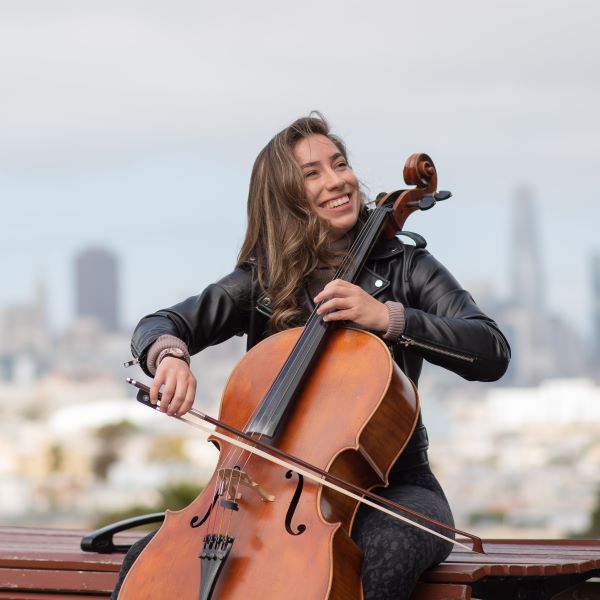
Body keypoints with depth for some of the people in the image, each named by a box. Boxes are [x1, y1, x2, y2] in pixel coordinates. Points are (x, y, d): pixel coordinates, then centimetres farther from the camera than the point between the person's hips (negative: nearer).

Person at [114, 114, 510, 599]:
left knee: (383, 551, -37)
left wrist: (388, 317, -24)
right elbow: (158, 326, 0)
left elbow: (492, 354, -11)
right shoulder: (260, 282, 8)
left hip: (389, 485, -2)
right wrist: (169, 354, -25)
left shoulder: (404, 267, 1)